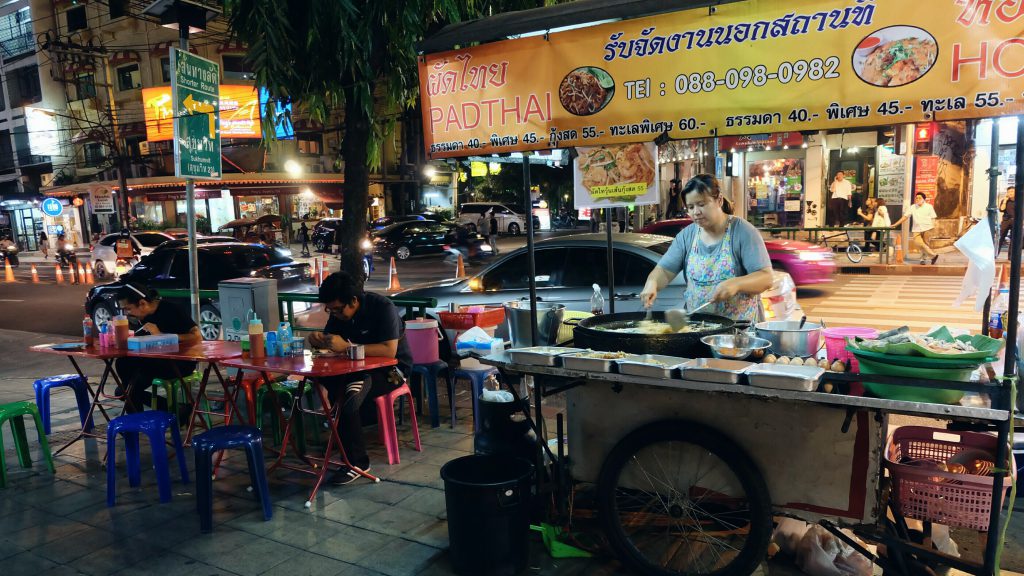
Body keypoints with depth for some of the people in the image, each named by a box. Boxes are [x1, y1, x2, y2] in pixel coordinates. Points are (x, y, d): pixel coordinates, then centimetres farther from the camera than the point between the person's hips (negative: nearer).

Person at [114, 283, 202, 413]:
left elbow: (197, 337, -27)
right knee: (123, 362, -14)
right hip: (160, 359, 8)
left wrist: (160, 335, -27)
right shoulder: (145, 315, 4)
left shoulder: (171, 310, -18)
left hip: (181, 361, -8)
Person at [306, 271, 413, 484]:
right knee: (321, 386, -21)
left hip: (392, 369, -7)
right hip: (360, 367, 7)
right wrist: (317, 338, -13)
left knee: (348, 399, -31)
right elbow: (327, 340, 12)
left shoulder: (382, 307, -21)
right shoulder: (339, 312, 1)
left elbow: (390, 350, -31)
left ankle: (358, 462, -17)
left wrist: (347, 347, -33)